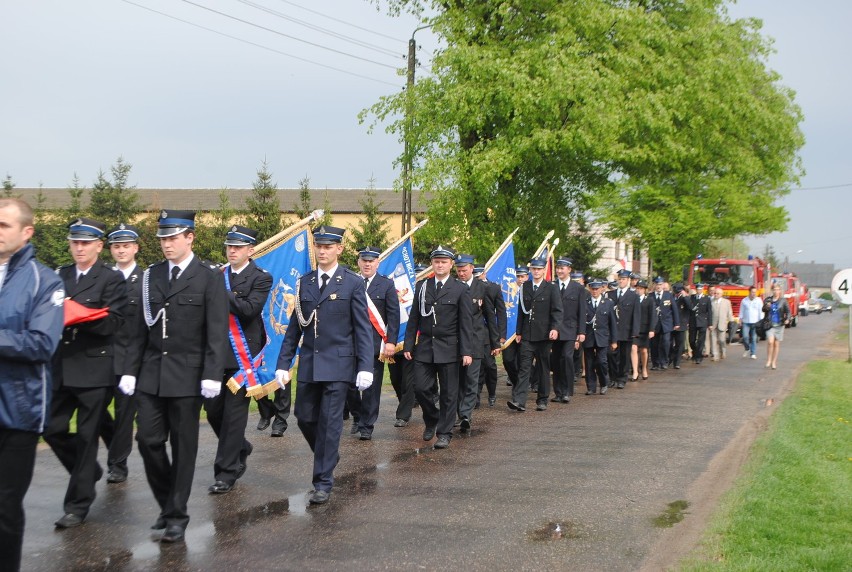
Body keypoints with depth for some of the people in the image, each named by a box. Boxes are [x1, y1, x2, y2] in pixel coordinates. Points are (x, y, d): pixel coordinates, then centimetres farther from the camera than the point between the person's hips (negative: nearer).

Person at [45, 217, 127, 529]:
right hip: (61, 368, 5)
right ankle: (89, 472, 32)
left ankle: (78, 504, 12)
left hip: (94, 369, -5)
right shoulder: (60, 276, 13)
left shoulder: (112, 279, -4)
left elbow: (111, 323, -13)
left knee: (87, 436, 2)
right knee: (53, 429, 5)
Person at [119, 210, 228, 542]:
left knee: (183, 445, 3)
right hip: (151, 374, 4)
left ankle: (177, 515, 14)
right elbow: (142, 328, 11)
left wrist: (212, 375, -16)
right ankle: (167, 502, 22)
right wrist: (130, 370, 7)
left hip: (187, 375, -4)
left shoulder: (209, 278, -4)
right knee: (148, 440, 2)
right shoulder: (152, 275, 10)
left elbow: (217, 332, -8)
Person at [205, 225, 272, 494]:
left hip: (242, 355, -5)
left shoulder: (261, 278, -4)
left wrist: (221, 292, -21)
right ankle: (240, 450, 35)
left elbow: (249, 309, -19)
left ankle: (226, 473, 6)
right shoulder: (217, 276, 11)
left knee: (234, 414, -2)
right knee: (213, 409, 9)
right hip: (217, 353, 5)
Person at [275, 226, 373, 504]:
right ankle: (328, 457, 34)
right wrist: (283, 363, 6)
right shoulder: (304, 283, 9)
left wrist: (365, 366, -12)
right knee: (305, 418, 8)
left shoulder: (353, 283, -3)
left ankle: (323, 482, 6)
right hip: (308, 365, 4)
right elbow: (295, 327, 11)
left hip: (338, 364, -4)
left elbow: (363, 328, -5)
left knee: (329, 422, -3)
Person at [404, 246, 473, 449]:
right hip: (424, 347, 2)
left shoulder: (460, 289, -1)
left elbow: (466, 323, -3)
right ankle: (432, 420, 25)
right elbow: (414, 318, 9)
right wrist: (408, 345, 4)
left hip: (448, 348, -2)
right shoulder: (422, 286, 8)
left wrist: (467, 351, -10)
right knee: (421, 388, -1)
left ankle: (444, 433, 12)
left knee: (448, 393, 2)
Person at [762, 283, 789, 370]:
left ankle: (774, 362, 17)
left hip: (779, 325, 0)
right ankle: (769, 360, -1)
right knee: (770, 341, -16)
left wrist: (787, 319, -17)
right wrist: (766, 307, -19)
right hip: (770, 324, 0)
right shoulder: (768, 300, 4)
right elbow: (763, 310, 4)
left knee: (776, 344, 6)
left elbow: (787, 311, 1)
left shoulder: (783, 300, 1)